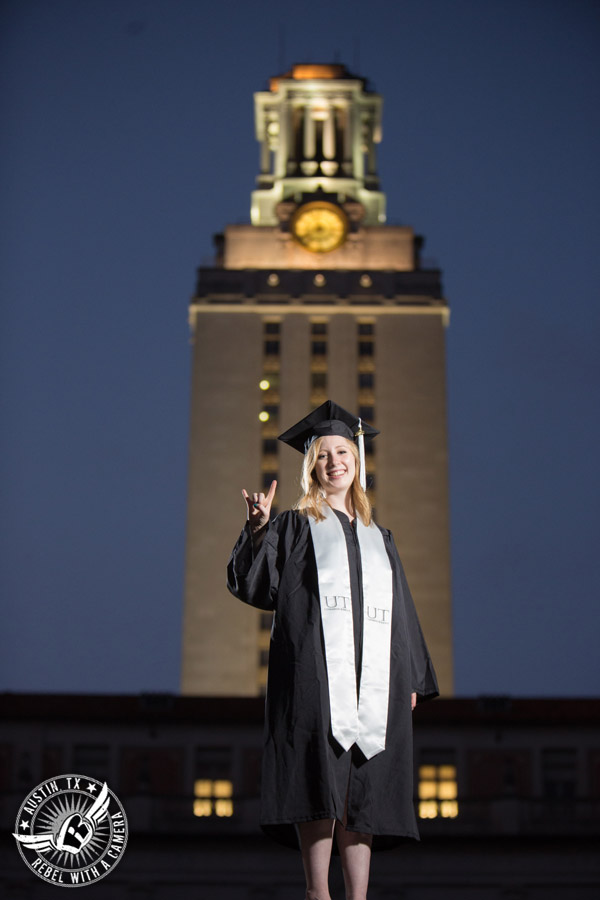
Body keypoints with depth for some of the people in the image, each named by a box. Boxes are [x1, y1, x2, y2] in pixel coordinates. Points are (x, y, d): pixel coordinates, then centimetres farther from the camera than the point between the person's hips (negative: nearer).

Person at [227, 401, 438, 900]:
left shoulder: (379, 538, 23)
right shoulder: (296, 526, 12)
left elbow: (401, 611, 20)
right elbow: (254, 585, -1)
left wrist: (411, 677, 11)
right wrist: (259, 529, -17)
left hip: (372, 674, 4)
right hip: (315, 668, -4)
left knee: (363, 788, 0)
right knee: (320, 780, -12)